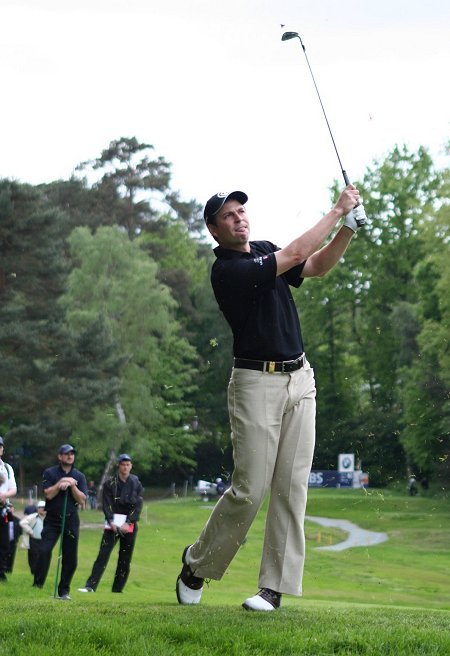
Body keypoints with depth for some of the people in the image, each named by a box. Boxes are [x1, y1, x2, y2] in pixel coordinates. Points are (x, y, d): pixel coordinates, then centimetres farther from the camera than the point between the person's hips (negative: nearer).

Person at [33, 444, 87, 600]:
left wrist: (72, 486, -11)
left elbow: (82, 500, 0)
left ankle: (64, 590, 11)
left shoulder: (79, 476, 9)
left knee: (70, 557, 0)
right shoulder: (50, 473, 3)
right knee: (44, 551, -16)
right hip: (52, 519, -2)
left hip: (71, 520, 2)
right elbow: (48, 494, -9)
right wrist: (60, 483, -15)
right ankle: (37, 586, -11)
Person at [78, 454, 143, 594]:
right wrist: (111, 522, -15)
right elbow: (107, 504, -2)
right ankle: (90, 586, -17)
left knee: (125, 559, 2)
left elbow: (138, 506, -1)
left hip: (130, 524, 1)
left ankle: (117, 590, 8)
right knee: (103, 554, -12)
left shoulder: (136, 484, 6)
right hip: (112, 522, -1)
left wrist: (128, 523, -13)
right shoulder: (110, 483, 4)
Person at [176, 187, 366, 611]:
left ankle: (275, 586, 2)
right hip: (256, 382, -7)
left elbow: (318, 266, 16)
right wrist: (337, 209, -10)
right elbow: (296, 254, -17)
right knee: (250, 489, -8)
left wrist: (349, 228, 0)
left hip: (299, 378, 7)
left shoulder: (264, 250, 13)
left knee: (292, 486, 0)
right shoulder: (227, 271, -13)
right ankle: (197, 565, 13)